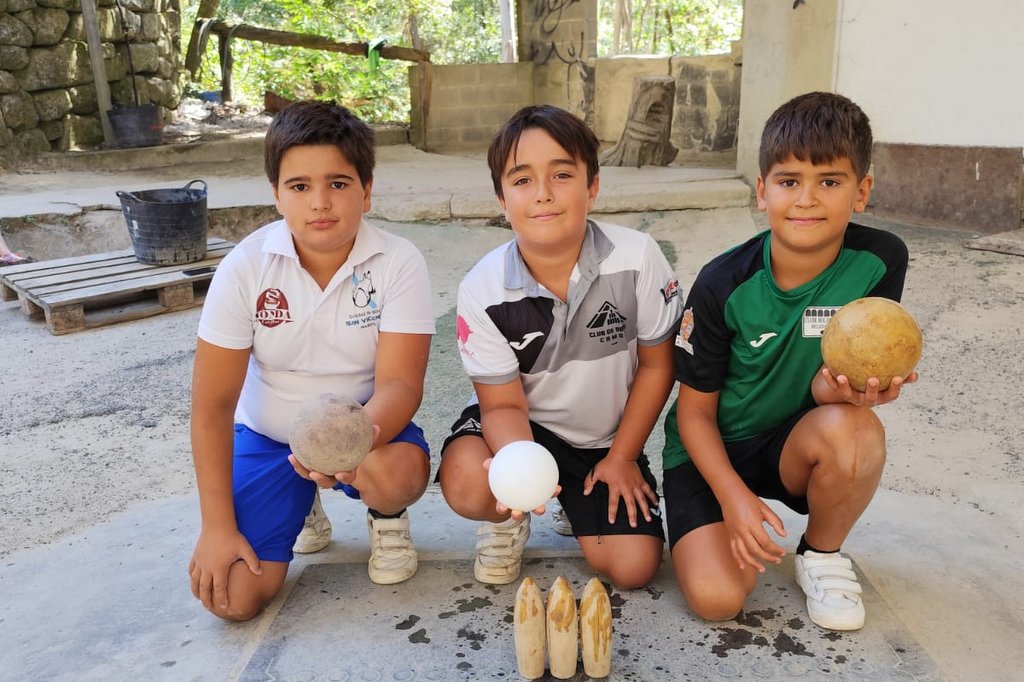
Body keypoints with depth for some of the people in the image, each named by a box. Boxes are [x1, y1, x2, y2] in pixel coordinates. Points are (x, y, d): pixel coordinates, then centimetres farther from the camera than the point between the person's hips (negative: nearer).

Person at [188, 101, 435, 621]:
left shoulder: (399, 263, -17)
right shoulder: (245, 267, -14)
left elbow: (399, 383, -22)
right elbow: (212, 404, -11)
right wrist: (218, 526, -14)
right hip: (266, 437, 2)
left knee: (398, 470, -37)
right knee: (233, 596, -14)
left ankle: (386, 519, 3)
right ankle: (299, 503, 18)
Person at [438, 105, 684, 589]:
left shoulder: (637, 258, -21)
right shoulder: (482, 291, -21)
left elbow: (656, 364, -7)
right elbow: (503, 404, -16)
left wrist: (622, 457, -4)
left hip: (608, 438, 2)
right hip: (526, 426, -1)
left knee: (633, 568, -9)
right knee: (466, 485, -32)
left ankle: (578, 501, 25)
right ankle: (508, 521, 7)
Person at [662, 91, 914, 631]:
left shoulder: (880, 261, -14)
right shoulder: (724, 284, -18)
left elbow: (829, 384, -11)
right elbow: (695, 410, -9)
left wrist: (839, 386, -36)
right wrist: (733, 496, -21)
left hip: (794, 444, 2)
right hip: (711, 448, -2)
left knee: (855, 427, -33)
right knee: (716, 598, -22)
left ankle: (822, 555, -2)